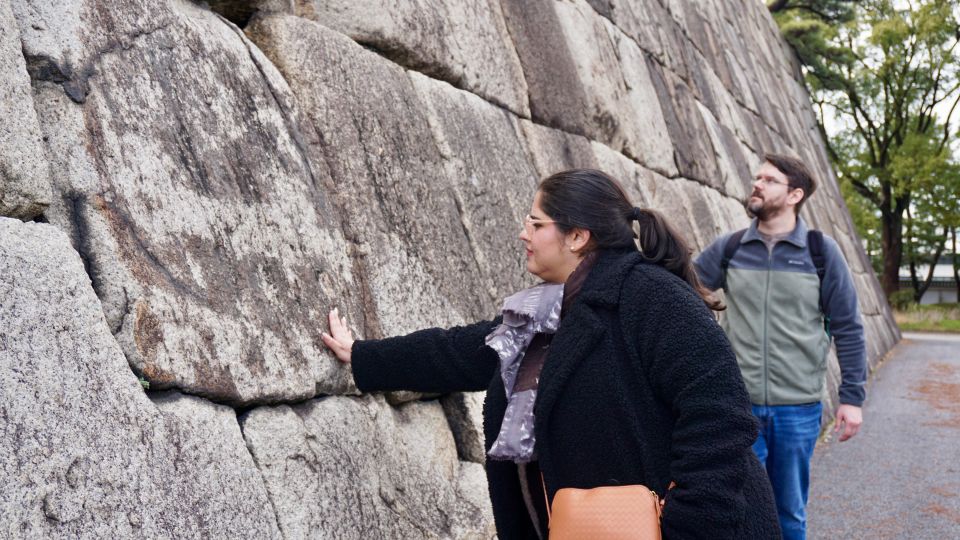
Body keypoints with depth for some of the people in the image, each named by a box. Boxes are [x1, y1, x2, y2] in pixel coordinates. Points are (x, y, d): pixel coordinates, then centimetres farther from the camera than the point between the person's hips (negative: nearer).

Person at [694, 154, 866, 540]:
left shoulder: (821, 252, -2)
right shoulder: (728, 249, 2)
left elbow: (847, 327, 1)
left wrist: (852, 396, -1)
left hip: (798, 409, 0)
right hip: (738, 406, 1)